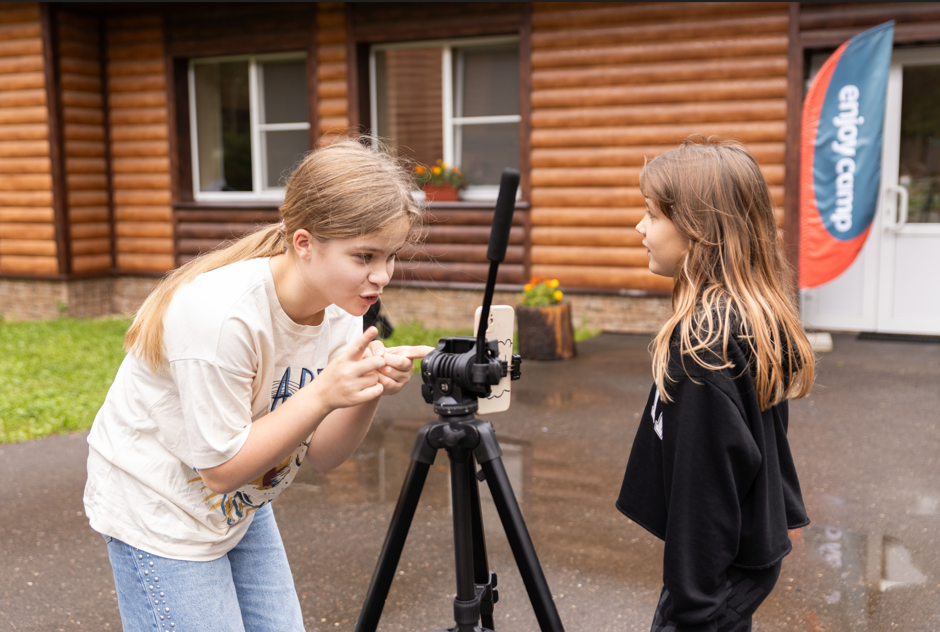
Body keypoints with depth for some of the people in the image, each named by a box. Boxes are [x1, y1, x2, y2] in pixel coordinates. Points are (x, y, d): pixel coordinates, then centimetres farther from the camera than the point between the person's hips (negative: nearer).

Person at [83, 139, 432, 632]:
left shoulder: (342, 306, -11)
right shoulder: (221, 316, -33)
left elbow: (321, 456, -7)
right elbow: (221, 468, -25)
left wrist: (367, 393, -26)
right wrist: (323, 394, -33)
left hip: (243, 508, 7)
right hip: (159, 512, -7)